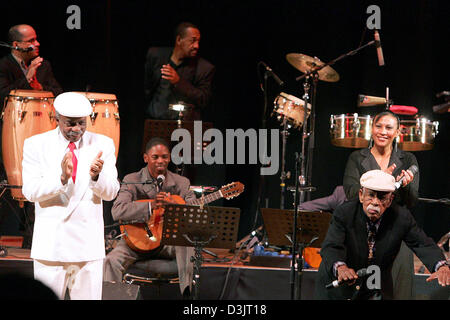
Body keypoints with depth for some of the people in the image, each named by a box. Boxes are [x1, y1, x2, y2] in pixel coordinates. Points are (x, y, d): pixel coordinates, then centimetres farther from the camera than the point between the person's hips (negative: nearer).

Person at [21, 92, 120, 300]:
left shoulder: (102, 145, 6)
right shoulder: (36, 145, 2)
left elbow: (111, 193, 0)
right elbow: (30, 191, -8)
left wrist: (96, 176, -23)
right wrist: (61, 177, -25)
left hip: (88, 245, 1)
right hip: (50, 244, -1)